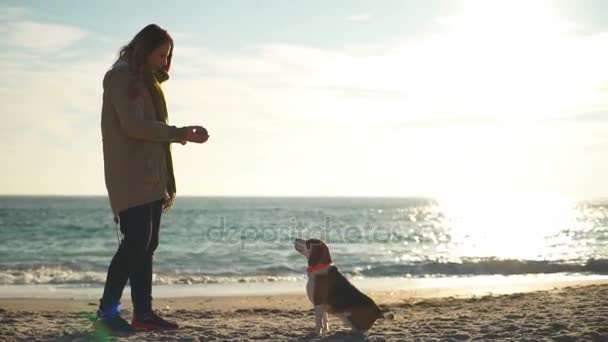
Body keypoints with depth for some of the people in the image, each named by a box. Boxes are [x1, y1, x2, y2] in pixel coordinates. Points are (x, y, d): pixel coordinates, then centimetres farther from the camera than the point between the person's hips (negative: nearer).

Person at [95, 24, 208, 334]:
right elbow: (133, 125, -17)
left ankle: (143, 312, 8)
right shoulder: (122, 76, -6)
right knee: (136, 242, -13)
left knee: (146, 244, 6)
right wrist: (179, 133, -17)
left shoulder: (146, 80, 22)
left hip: (150, 178, 9)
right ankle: (106, 311, -7)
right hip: (130, 177, -9)